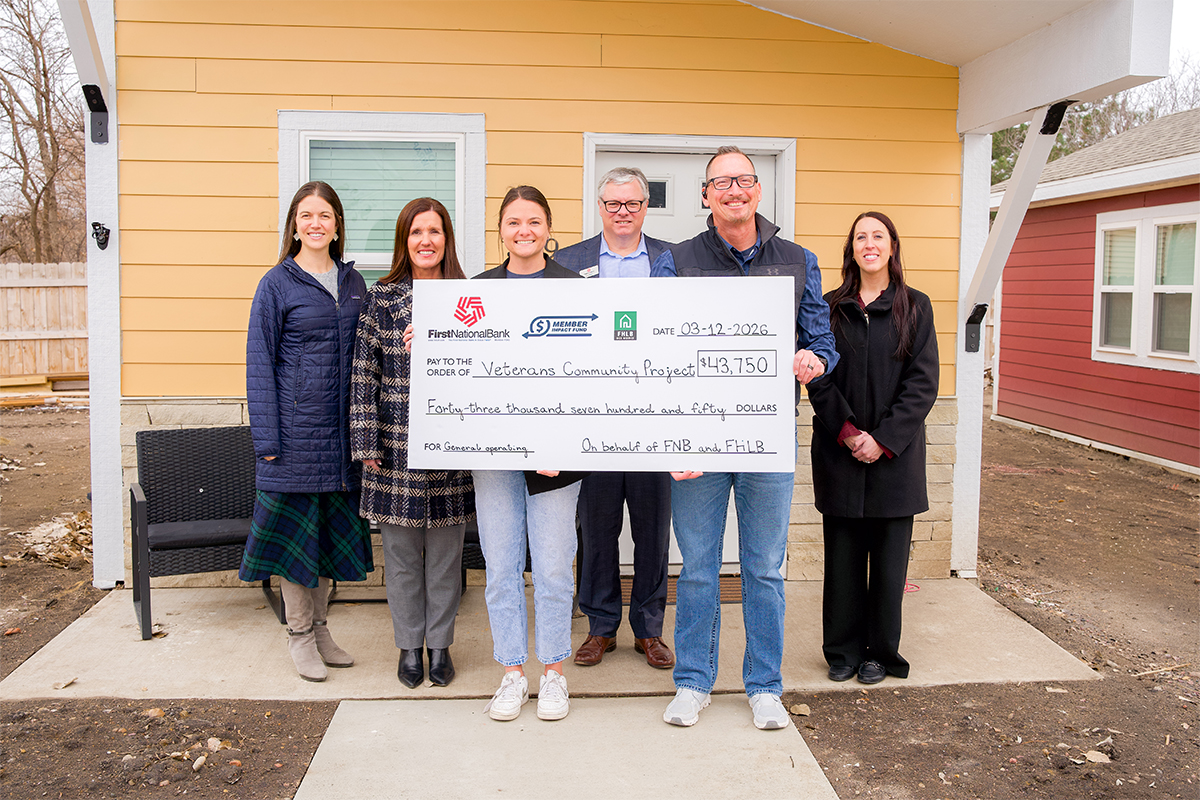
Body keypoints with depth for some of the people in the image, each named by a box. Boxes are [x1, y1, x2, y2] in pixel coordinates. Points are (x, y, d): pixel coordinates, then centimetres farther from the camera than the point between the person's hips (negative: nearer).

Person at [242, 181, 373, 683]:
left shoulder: (352, 283, 11)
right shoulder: (277, 284, -2)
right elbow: (260, 363, -5)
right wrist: (266, 438, -11)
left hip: (342, 430, 5)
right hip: (295, 428, -4)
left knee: (332, 526, 12)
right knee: (296, 526, 3)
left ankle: (320, 627, 26)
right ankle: (299, 634, 18)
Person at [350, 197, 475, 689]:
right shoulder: (382, 298, 1)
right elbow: (364, 372, 0)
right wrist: (366, 442, -4)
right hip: (397, 444, 0)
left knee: (445, 550, 9)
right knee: (401, 551, 8)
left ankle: (440, 644, 24)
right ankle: (409, 646, 23)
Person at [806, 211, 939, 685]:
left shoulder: (915, 308, 4)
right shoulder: (830, 307, 6)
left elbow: (922, 383, -2)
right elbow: (817, 378, 1)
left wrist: (884, 440, -11)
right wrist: (847, 431, -11)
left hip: (894, 454, 0)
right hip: (839, 452, 1)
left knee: (889, 556, 5)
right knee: (843, 554, 6)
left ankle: (880, 652, 19)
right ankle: (843, 651, 19)